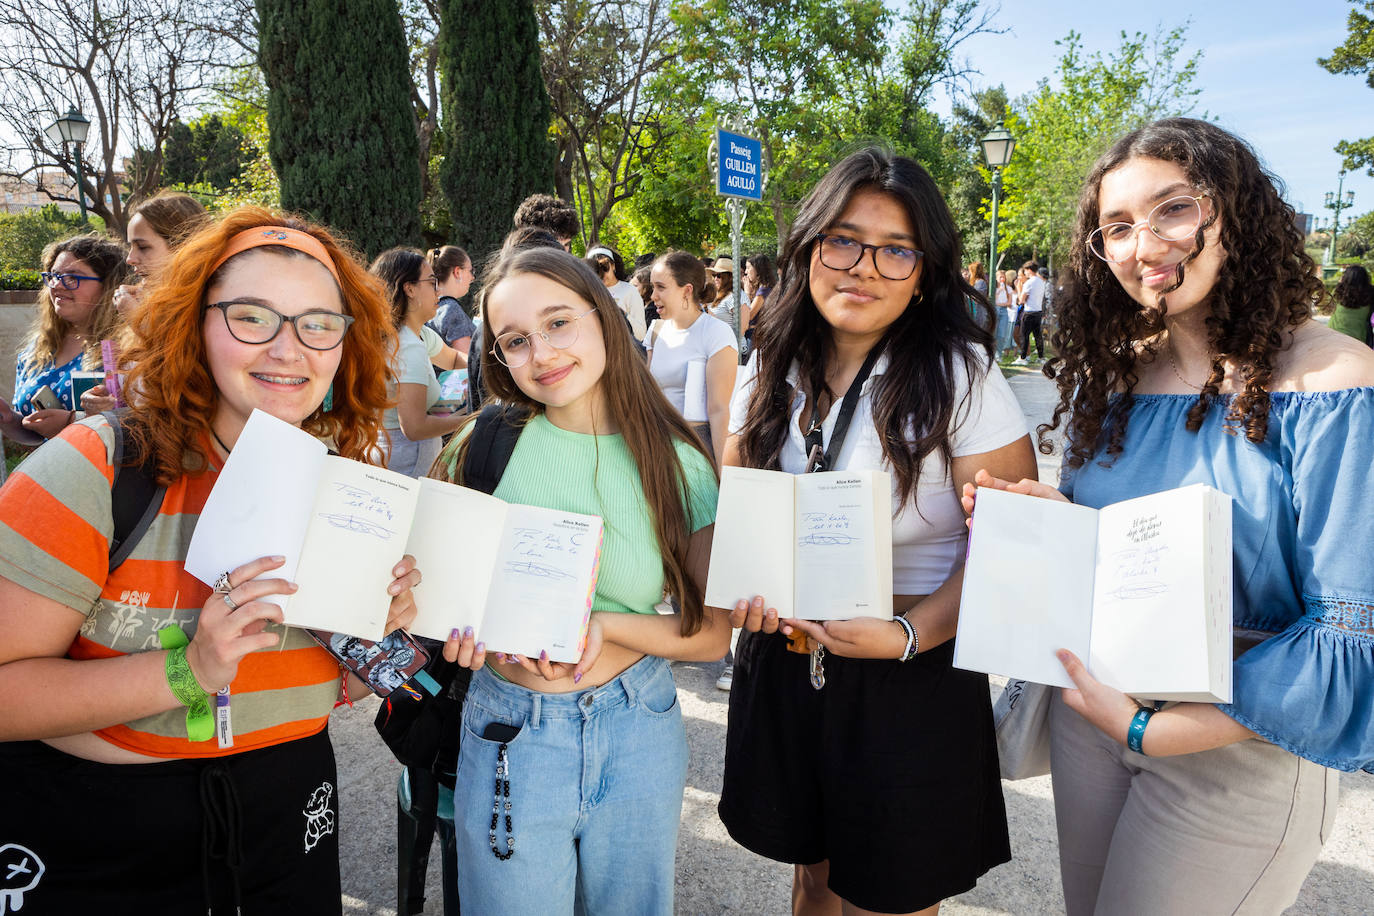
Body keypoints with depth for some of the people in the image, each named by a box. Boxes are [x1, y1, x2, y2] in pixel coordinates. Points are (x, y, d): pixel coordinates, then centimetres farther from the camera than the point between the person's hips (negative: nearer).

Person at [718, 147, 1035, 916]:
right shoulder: (772, 375, 2)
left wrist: (909, 635, -26)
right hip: (781, 669, 4)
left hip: (912, 683, -4)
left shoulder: (960, 378, -13)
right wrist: (743, 588, -9)